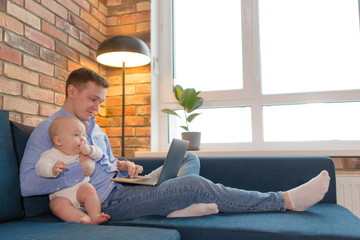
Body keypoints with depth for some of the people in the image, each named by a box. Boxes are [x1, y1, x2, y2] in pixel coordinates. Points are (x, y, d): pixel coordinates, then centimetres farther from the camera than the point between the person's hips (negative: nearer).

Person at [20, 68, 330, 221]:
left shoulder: (93, 127, 19)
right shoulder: (47, 131, -5)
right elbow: (27, 184, -15)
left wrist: (122, 165, 3)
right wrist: (80, 170, -20)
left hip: (122, 186, 9)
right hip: (109, 200, -9)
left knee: (189, 158, 8)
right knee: (196, 184, -22)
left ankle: (177, 204, -22)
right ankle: (287, 200, -14)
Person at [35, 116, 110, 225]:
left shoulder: (83, 150, 10)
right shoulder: (51, 154, -8)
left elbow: (99, 153, 8)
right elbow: (41, 167, -24)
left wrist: (90, 150, -15)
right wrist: (53, 170, -48)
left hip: (80, 190, 3)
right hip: (60, 196, -3)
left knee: (88, 188, -28)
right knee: (57, 205, -31)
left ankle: (95, 216, -32)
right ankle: (87, 220, -43)